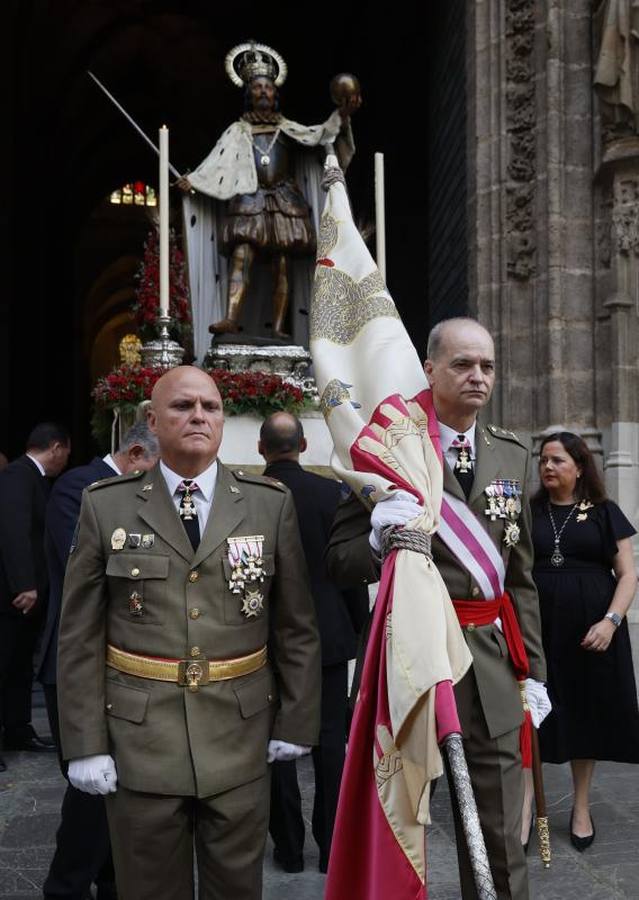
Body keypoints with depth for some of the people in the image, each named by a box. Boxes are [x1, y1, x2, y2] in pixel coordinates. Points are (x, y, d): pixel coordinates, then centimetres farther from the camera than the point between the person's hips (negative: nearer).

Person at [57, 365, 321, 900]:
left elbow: (297, 626, 4)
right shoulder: (106, 505, -1)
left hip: (241, 735, 1)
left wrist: (296, 721, 3)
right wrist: (85, 743, -3)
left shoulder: (271, 503, 1)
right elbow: (80, 637, 0)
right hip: (139, 736, 0)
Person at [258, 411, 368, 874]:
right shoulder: (331, 491, -7)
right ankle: (331, 844, 18)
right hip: (328, 632, 1)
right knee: (331, 738, 9)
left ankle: (290, 846, 18)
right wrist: (359, 625, 8)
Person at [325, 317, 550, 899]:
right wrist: (379, 540, -27)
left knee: (501, 836, 15)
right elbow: (340, 563, -6)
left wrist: (533, 669, 10)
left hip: (493, 660, 4)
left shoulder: (511, 453, 7)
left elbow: (521, 574, 12)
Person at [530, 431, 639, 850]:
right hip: (538, 628, 1)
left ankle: (582, 807, 25)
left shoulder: (605, 513, 3)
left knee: (586, 713, 9)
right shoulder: (528, 512, 6)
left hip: (590, 631, 0)